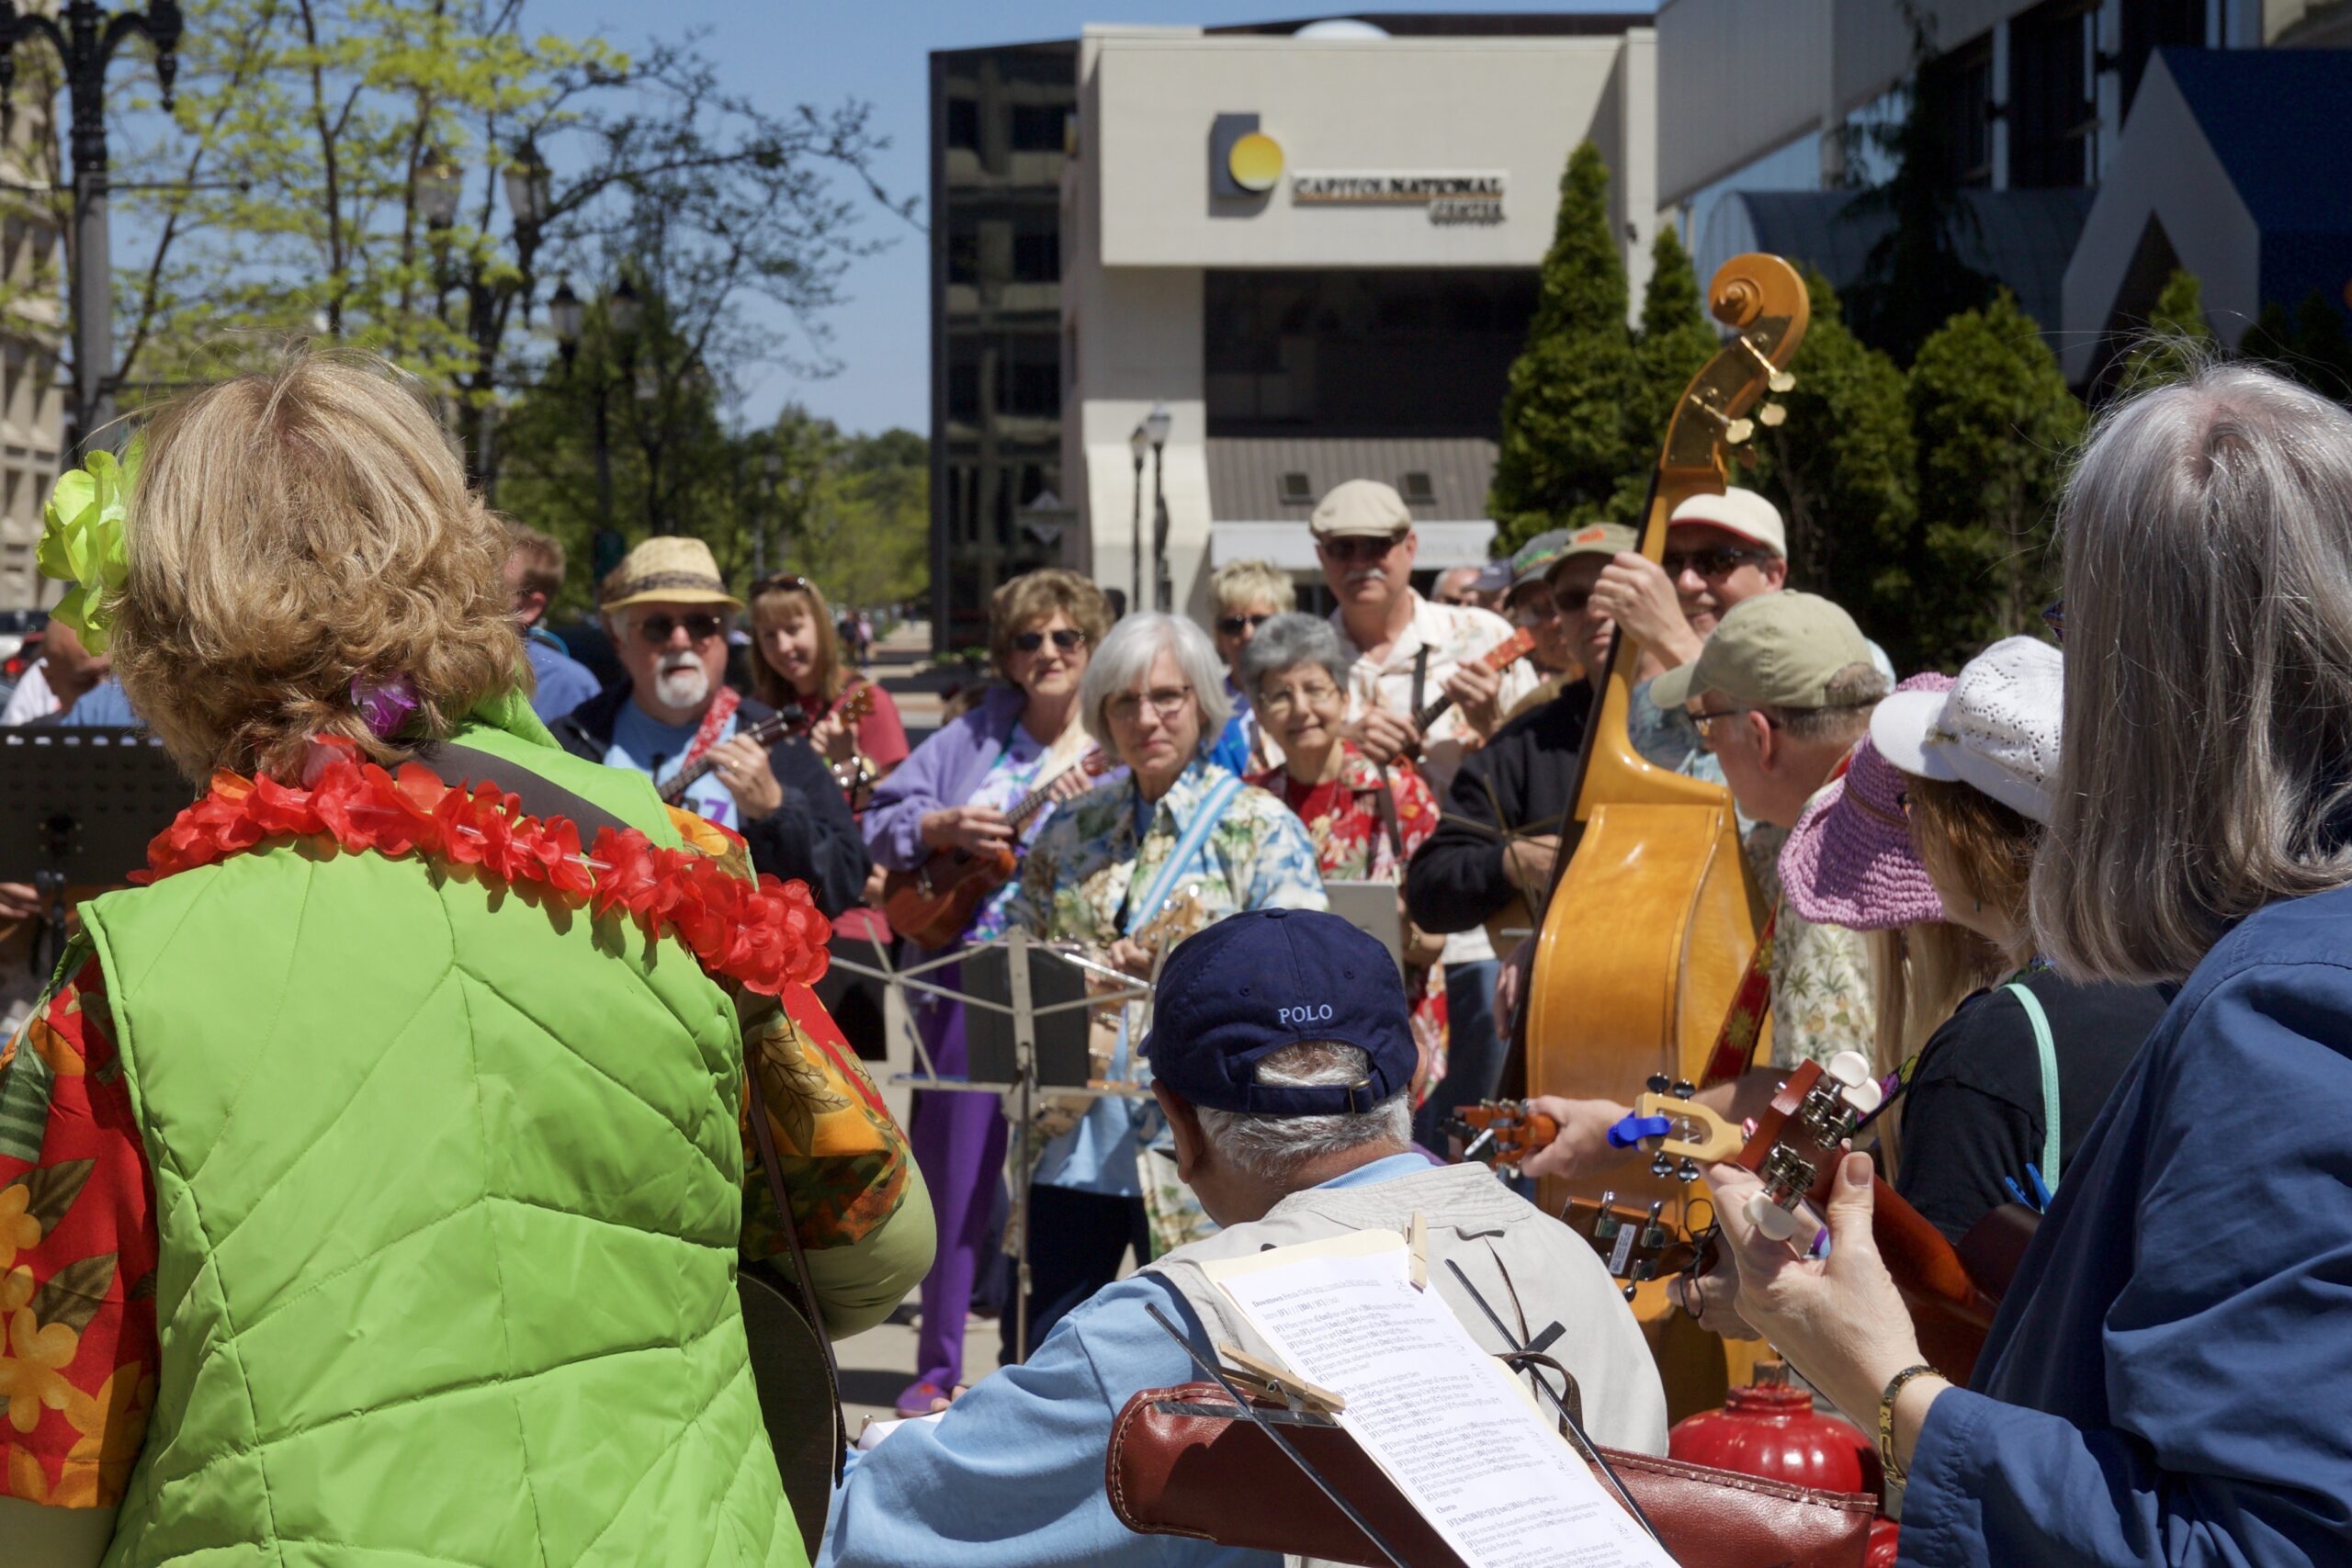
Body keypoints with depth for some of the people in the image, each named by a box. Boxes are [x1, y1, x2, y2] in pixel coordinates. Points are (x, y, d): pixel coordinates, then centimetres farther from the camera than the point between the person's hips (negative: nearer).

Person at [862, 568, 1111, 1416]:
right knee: (954, 1175, 6)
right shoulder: (975, 735, 10)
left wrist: (1092, 810, -21)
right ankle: (937, 1368, 16)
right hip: (966, 977, 2)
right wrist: (943, 827, -11)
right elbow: (881, 821, 7)